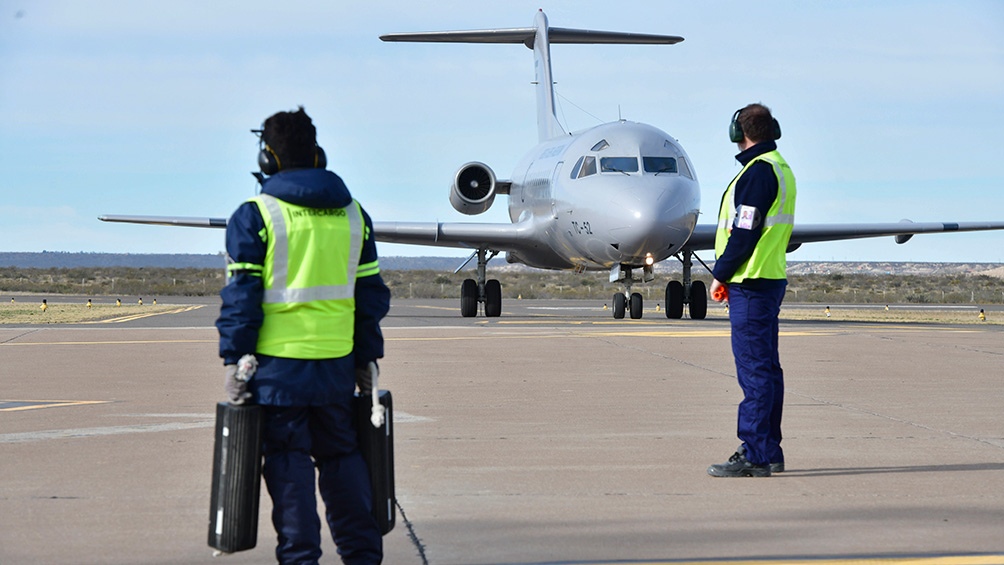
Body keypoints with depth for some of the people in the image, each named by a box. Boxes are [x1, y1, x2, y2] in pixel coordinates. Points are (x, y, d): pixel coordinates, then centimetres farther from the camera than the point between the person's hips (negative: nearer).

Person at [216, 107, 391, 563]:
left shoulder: (254, 216, -5)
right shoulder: (352, 214, 10)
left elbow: (241, 295, -8)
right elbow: (371, 294, 13)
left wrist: (233, 359, -4)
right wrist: (367, 358, 19)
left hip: (278, 362, -4)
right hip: (337, 363, 4)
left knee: (289, 462, 1)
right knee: (341, 456, 14)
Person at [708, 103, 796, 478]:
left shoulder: (758, 171, -15)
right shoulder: (781, 169, 16)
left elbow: (744, 232, -18)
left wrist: (720, 274, -8)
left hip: (751, 282, -10)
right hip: (772, 277, 10)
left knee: (754, 368, -9)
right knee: (766, 367, 13)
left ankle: (755, 455, -9)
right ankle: (768, 451, 17)